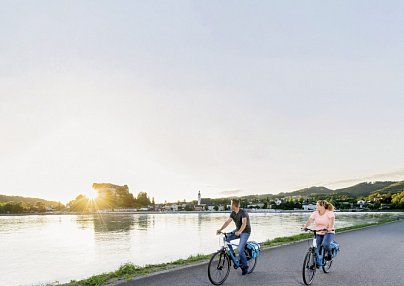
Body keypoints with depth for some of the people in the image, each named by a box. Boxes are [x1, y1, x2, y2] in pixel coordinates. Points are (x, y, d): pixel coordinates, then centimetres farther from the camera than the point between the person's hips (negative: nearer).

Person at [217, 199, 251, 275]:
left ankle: (245, 266, 5)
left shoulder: (243, 212, -22)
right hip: (237, 230, 7)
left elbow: (244, 223, -35)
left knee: (240, 250, -17)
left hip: (245, 232, -7)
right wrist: (220, 229, -17)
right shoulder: (233, 213, 1)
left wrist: (239, 231, -51)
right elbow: (227, 222, -4)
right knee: (226, 238, -15)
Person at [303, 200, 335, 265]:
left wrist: (330, 228, -46)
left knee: (325, 244, -32)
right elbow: (310, 220, -13)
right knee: (315, 248, -8)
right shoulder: (315, 213, -1)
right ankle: (317, 263, 10)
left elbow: (332, 220, -27)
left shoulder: (329, 213, -11)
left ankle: (329, 254, 0)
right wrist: (305, 226, -32)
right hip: (318, 233, 4)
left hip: (328, 233, -4)